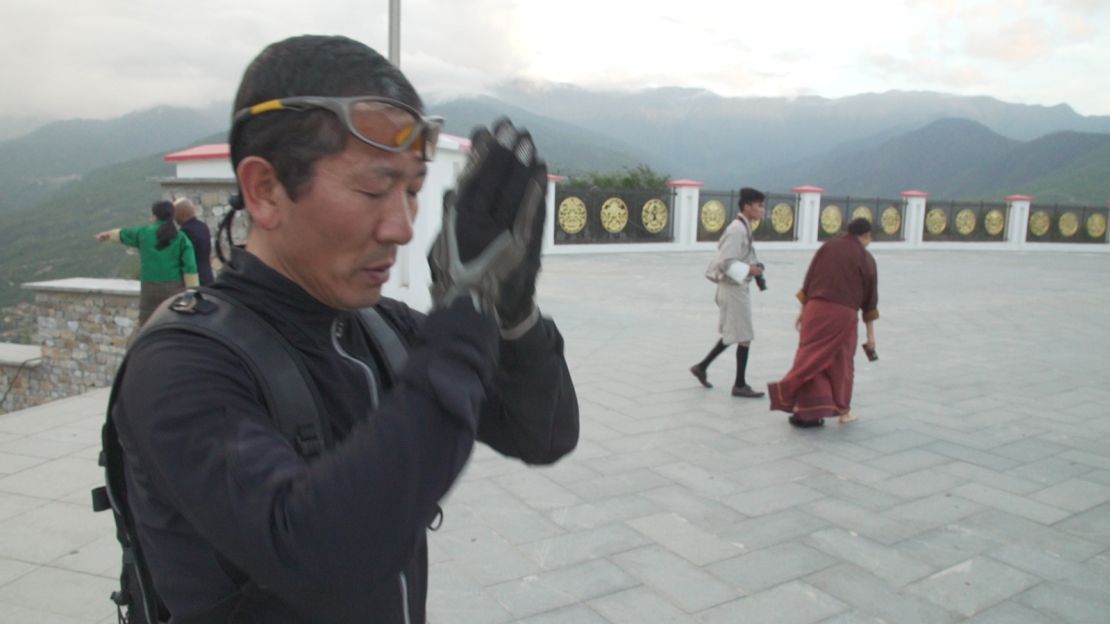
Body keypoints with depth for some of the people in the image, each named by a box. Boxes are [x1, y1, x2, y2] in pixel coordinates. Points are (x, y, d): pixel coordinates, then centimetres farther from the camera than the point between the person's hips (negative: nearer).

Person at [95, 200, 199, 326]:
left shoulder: (144, 233, 2)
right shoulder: (182, 238, -2)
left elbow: (123, 234, 24)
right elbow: (190, 268, -10)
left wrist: (107, 234, 46)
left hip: (151, 290, 0)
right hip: (174, 289, 0)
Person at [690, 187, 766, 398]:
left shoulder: (743, 228, 11)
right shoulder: (737, 230, -20)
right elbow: (725, 262, -24)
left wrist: (752, 267, 6)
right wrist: (748, 270, -20)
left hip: (737, 287, 10)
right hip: (734, 288, -10)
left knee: (732, 334, 19)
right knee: (744, 337, -1)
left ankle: (701, 367, 27)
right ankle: (740, 385, 10)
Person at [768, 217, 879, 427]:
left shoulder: (827, 247, 10)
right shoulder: (866, 258, 5)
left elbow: (808, 280, 8)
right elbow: (870, 298, 7)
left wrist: (803, 309, 15)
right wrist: (870, 334, 12)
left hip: (816, 308, 1)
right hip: (844, 313, -1)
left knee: (811, 358, 4)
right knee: (840, 363, 13)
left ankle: (808, 411, -1)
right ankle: (843, 411, 25)